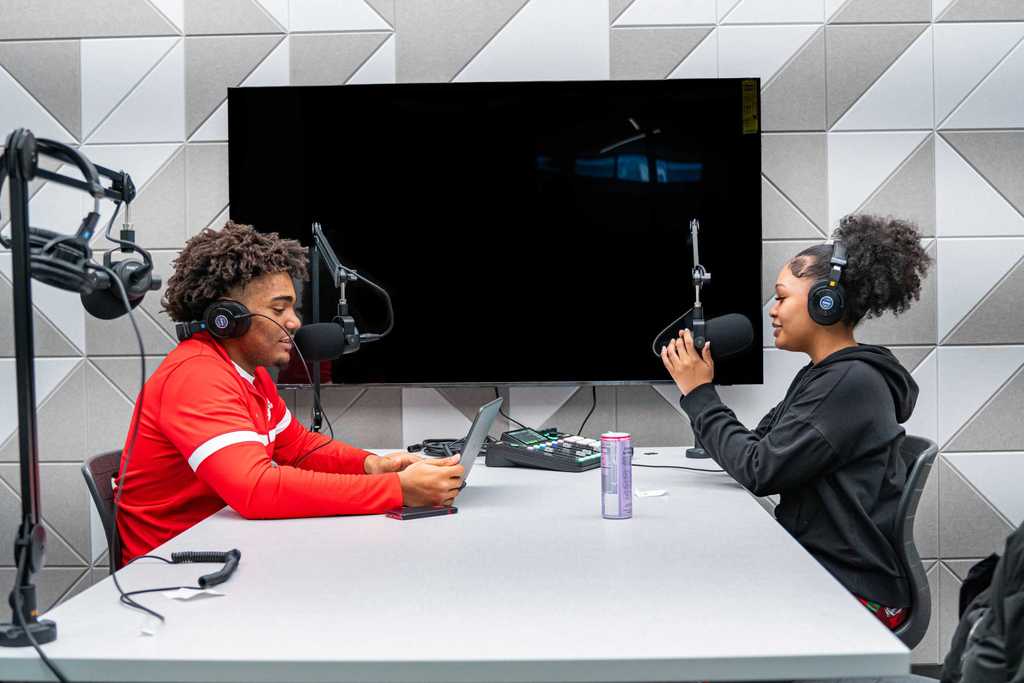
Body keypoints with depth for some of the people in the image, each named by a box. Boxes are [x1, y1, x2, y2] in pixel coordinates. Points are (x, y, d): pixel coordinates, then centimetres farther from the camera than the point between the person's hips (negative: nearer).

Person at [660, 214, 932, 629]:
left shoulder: (851, 383, -18)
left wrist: (700, 394, -9)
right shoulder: (818, 376, 12)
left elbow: (760, 471, -18)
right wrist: (696, 388, 3)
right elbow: (757, 449, 11)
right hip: (814, 568, 8)